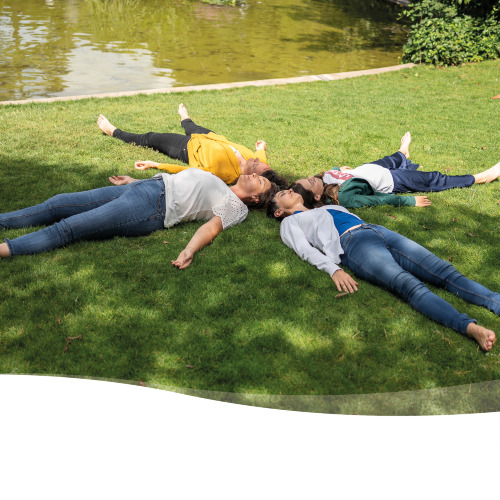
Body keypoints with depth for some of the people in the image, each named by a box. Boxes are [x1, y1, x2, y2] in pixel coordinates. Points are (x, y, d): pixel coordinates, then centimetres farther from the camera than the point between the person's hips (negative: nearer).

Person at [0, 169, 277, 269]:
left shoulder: (237, 208, 3)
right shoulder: (216, 183, 28)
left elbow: (212, 226, -14)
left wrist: (189, 251, -34)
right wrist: (134, 180, 34)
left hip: (152, 209, -8)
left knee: (67, 227, -18)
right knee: (58, 204, 0)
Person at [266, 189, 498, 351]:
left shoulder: (330, 207, 41)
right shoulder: (290, 222, 21)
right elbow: (306, 250, 3)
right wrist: (333, 270, -16)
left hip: (379, 231, 7)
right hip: (352, 244, -7)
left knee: (445, 271, -16)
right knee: (409, 285, -32)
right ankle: (470, 327, -51)